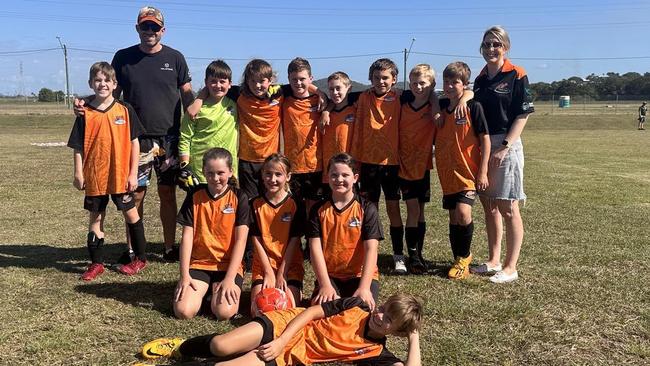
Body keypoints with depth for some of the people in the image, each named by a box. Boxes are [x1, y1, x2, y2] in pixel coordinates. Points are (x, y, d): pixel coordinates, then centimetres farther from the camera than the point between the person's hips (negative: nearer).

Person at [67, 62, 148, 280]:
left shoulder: (125, 110, -4)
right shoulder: (85, 113, -1)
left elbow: (134, 142, -2)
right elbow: (78, 146, 1)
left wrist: (133, 173, -5)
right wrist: (78, 174, -4)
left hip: (121, 175, -1)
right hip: (94, 176, 2)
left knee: (131, 214, 9)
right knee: (96, 217, 11)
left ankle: (141, 258, 22)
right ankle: (96, 263, 23)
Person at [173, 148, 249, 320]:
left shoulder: (238, 198, -4)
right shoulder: (194, 196, 1)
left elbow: (241, 240, -9)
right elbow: (187, 236, -2)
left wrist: (230, 278, -17)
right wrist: (184, 275, -9)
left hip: (229, 264, -2)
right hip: (198, 263, 2)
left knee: (224, 311, -24)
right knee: (183, 311, -18)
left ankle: (220, 291, 10)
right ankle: (205, 289, 13)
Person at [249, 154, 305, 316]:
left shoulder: (295, 204, -4)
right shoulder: (255, 204, 0)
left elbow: (294, 241, -6)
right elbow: (256, 241, -2)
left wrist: (282, 273, -11)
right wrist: (269, 272, -9)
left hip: (290, 265, -1)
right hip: (263, 265, 1)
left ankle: (296, 291, 13)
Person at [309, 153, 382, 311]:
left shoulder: (367, 209, -3)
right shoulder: (319, 209, 2)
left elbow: (371, 249, -10)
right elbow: (315, 248, -5)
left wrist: (364, 287, -22)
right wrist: (325, 285, -17)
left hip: (360, 275, -1)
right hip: (329, 275, 1)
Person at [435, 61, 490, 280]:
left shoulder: (473, 107, -9)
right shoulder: (440, 106, 6)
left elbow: (485, 139, -8)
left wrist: (483, 171, -10)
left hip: (468, 171, -5)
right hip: (447, 171, 5)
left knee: (463, 213, -19)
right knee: (453, 217, 10)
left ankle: (464, 257, 4)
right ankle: (459, 260, 25)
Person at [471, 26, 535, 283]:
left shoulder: (516, 75, -5)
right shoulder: (480, 79, 13)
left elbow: (523, 115, -10)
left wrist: (504, 147, -16)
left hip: (506, 146, -7)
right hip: (481, 146, 7)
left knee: (507, 207, -3)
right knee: (489, 205, 12)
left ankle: (510, 267, 6)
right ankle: (494, 261, 24)